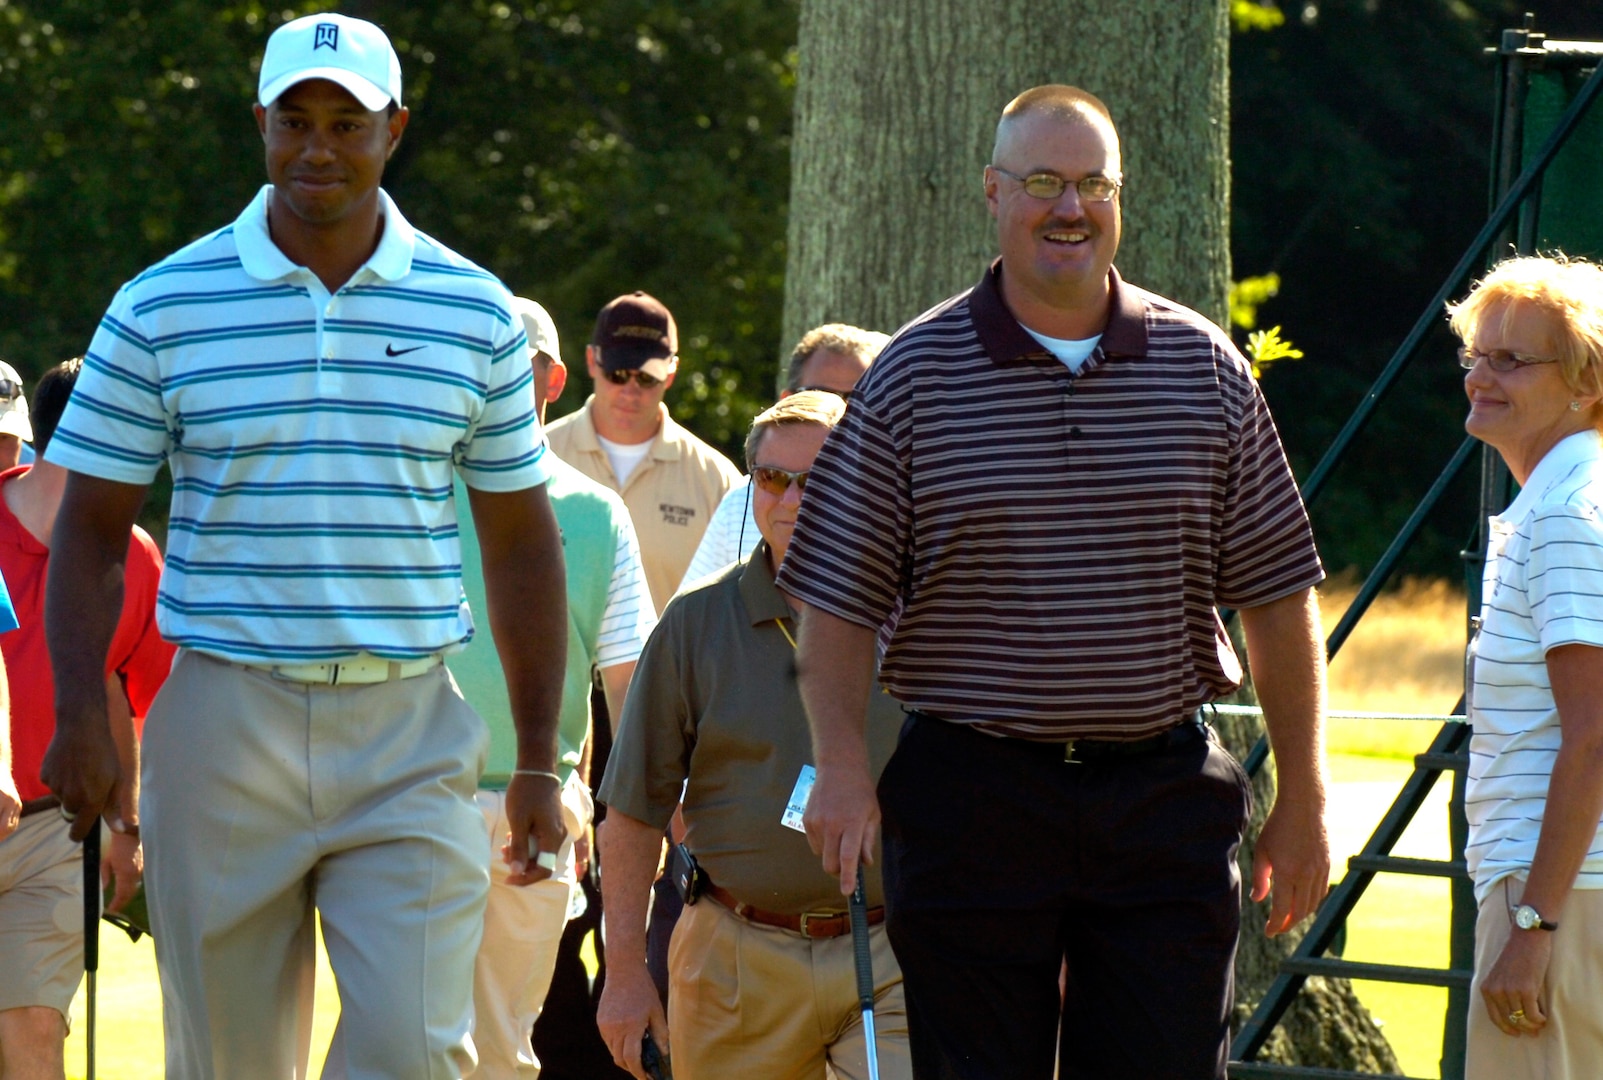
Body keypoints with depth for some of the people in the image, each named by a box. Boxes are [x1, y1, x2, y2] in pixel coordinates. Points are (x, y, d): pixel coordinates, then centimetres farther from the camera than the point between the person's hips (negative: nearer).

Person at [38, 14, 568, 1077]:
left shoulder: (476, 313, 7)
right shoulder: (162, 309, 3)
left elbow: (521, 546, 12)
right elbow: (91, 530, 6)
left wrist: (539, 763, 10)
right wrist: (81, 716, -8)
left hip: (410, 734, 0)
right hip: (223, 729, 0)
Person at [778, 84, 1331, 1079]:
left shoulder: (1203, 366, 6)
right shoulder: (914, 375, 1)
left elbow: (1277, 598, 9)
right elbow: (839, 599, 0)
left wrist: (1302, 800, 6)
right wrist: (843, 766, -12)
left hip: (1165, 798, 1)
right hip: (970, 800, -1)